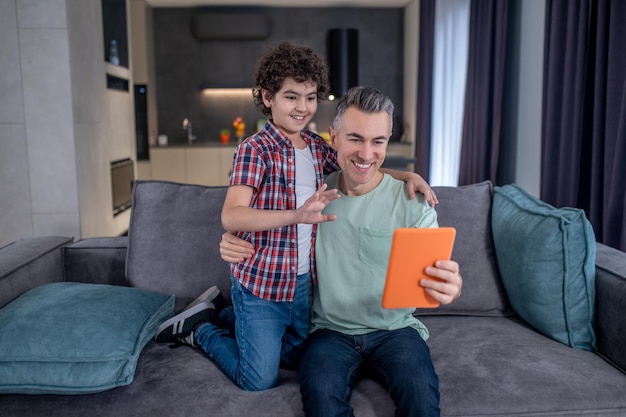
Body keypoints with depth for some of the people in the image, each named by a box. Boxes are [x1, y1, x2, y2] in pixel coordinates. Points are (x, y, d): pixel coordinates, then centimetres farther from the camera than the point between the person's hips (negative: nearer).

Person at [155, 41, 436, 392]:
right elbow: (231, 217, -28)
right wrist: (297, 215, -42)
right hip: (261, 282, -7)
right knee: (260, 383, 1)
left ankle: (222, 314, 35)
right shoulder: (255, 149, -16)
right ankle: (201, 329, 24)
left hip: (304, 280, 7)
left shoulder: (318, 147, 4)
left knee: (300, 359, 23)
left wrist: (407, 175, -4)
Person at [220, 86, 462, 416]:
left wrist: (451, 288, -35)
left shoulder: (413, 202, -6)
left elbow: (437, 277, -10)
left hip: (395, 329, 0)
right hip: (331, 331, 1)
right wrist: (237, 248, -11)